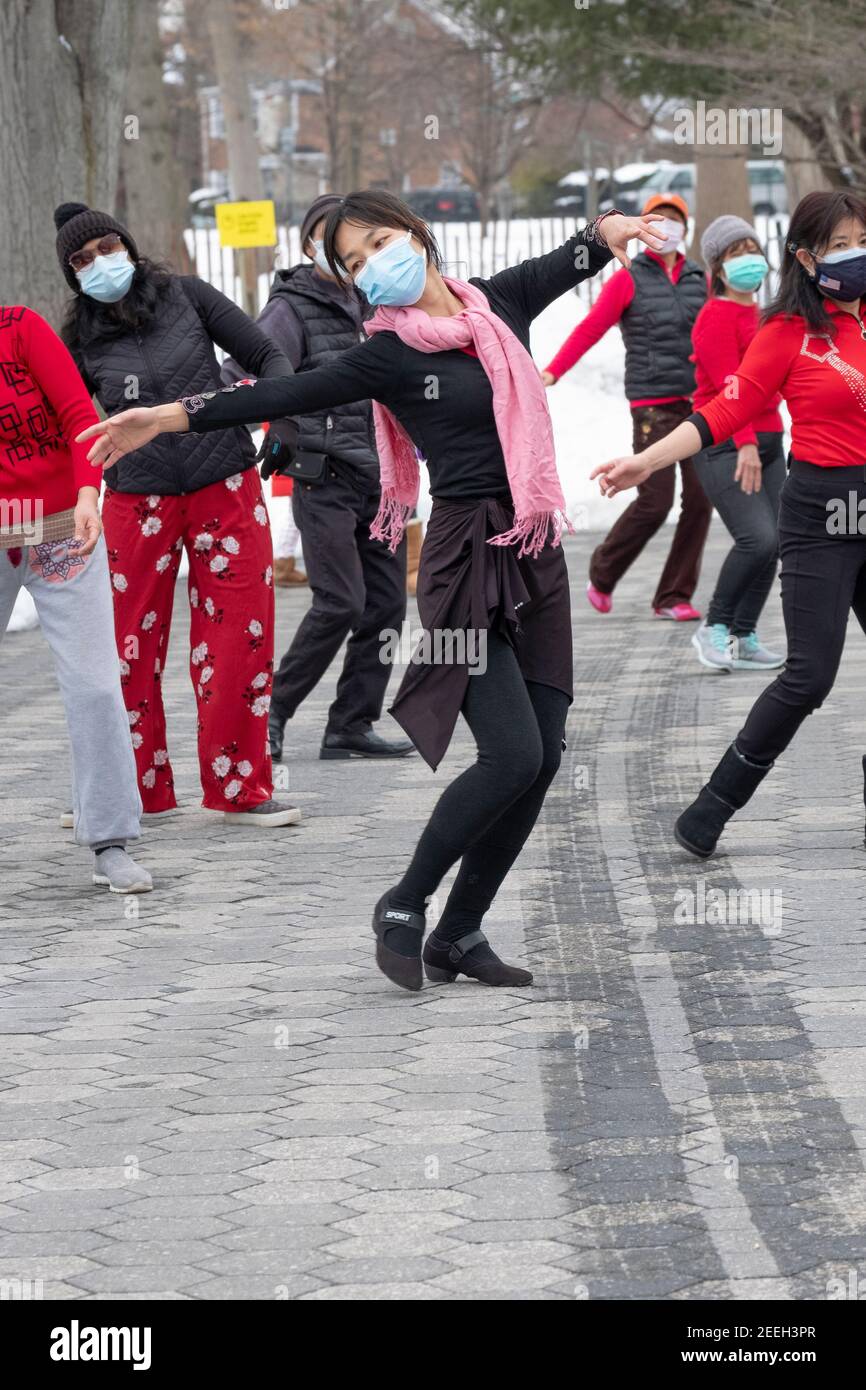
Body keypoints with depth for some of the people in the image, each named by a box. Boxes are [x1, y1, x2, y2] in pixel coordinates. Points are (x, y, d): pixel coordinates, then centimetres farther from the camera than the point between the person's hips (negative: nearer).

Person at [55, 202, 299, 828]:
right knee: (129, 649, 2)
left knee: (239, 641, 1)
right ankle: (137, 788, 18)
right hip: (137, 504, 1)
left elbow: (266, 354, 6)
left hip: (226, 491, -1)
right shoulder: (83, 340, 5)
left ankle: (239, 789, 12)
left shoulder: (186, 296, 2)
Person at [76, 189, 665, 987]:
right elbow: (286, 396, -13)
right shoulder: (389, 355, -5)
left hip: (536, 555, 6)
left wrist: (606, 231, -19)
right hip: (466, 559, -6)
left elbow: (569, 263, 5)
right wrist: (168, 418, -22)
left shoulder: (498, 305, 10)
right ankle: (404, 908, 3)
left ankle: (460, 934, 11)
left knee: (543, 755, 2)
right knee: (512, 755, -15)